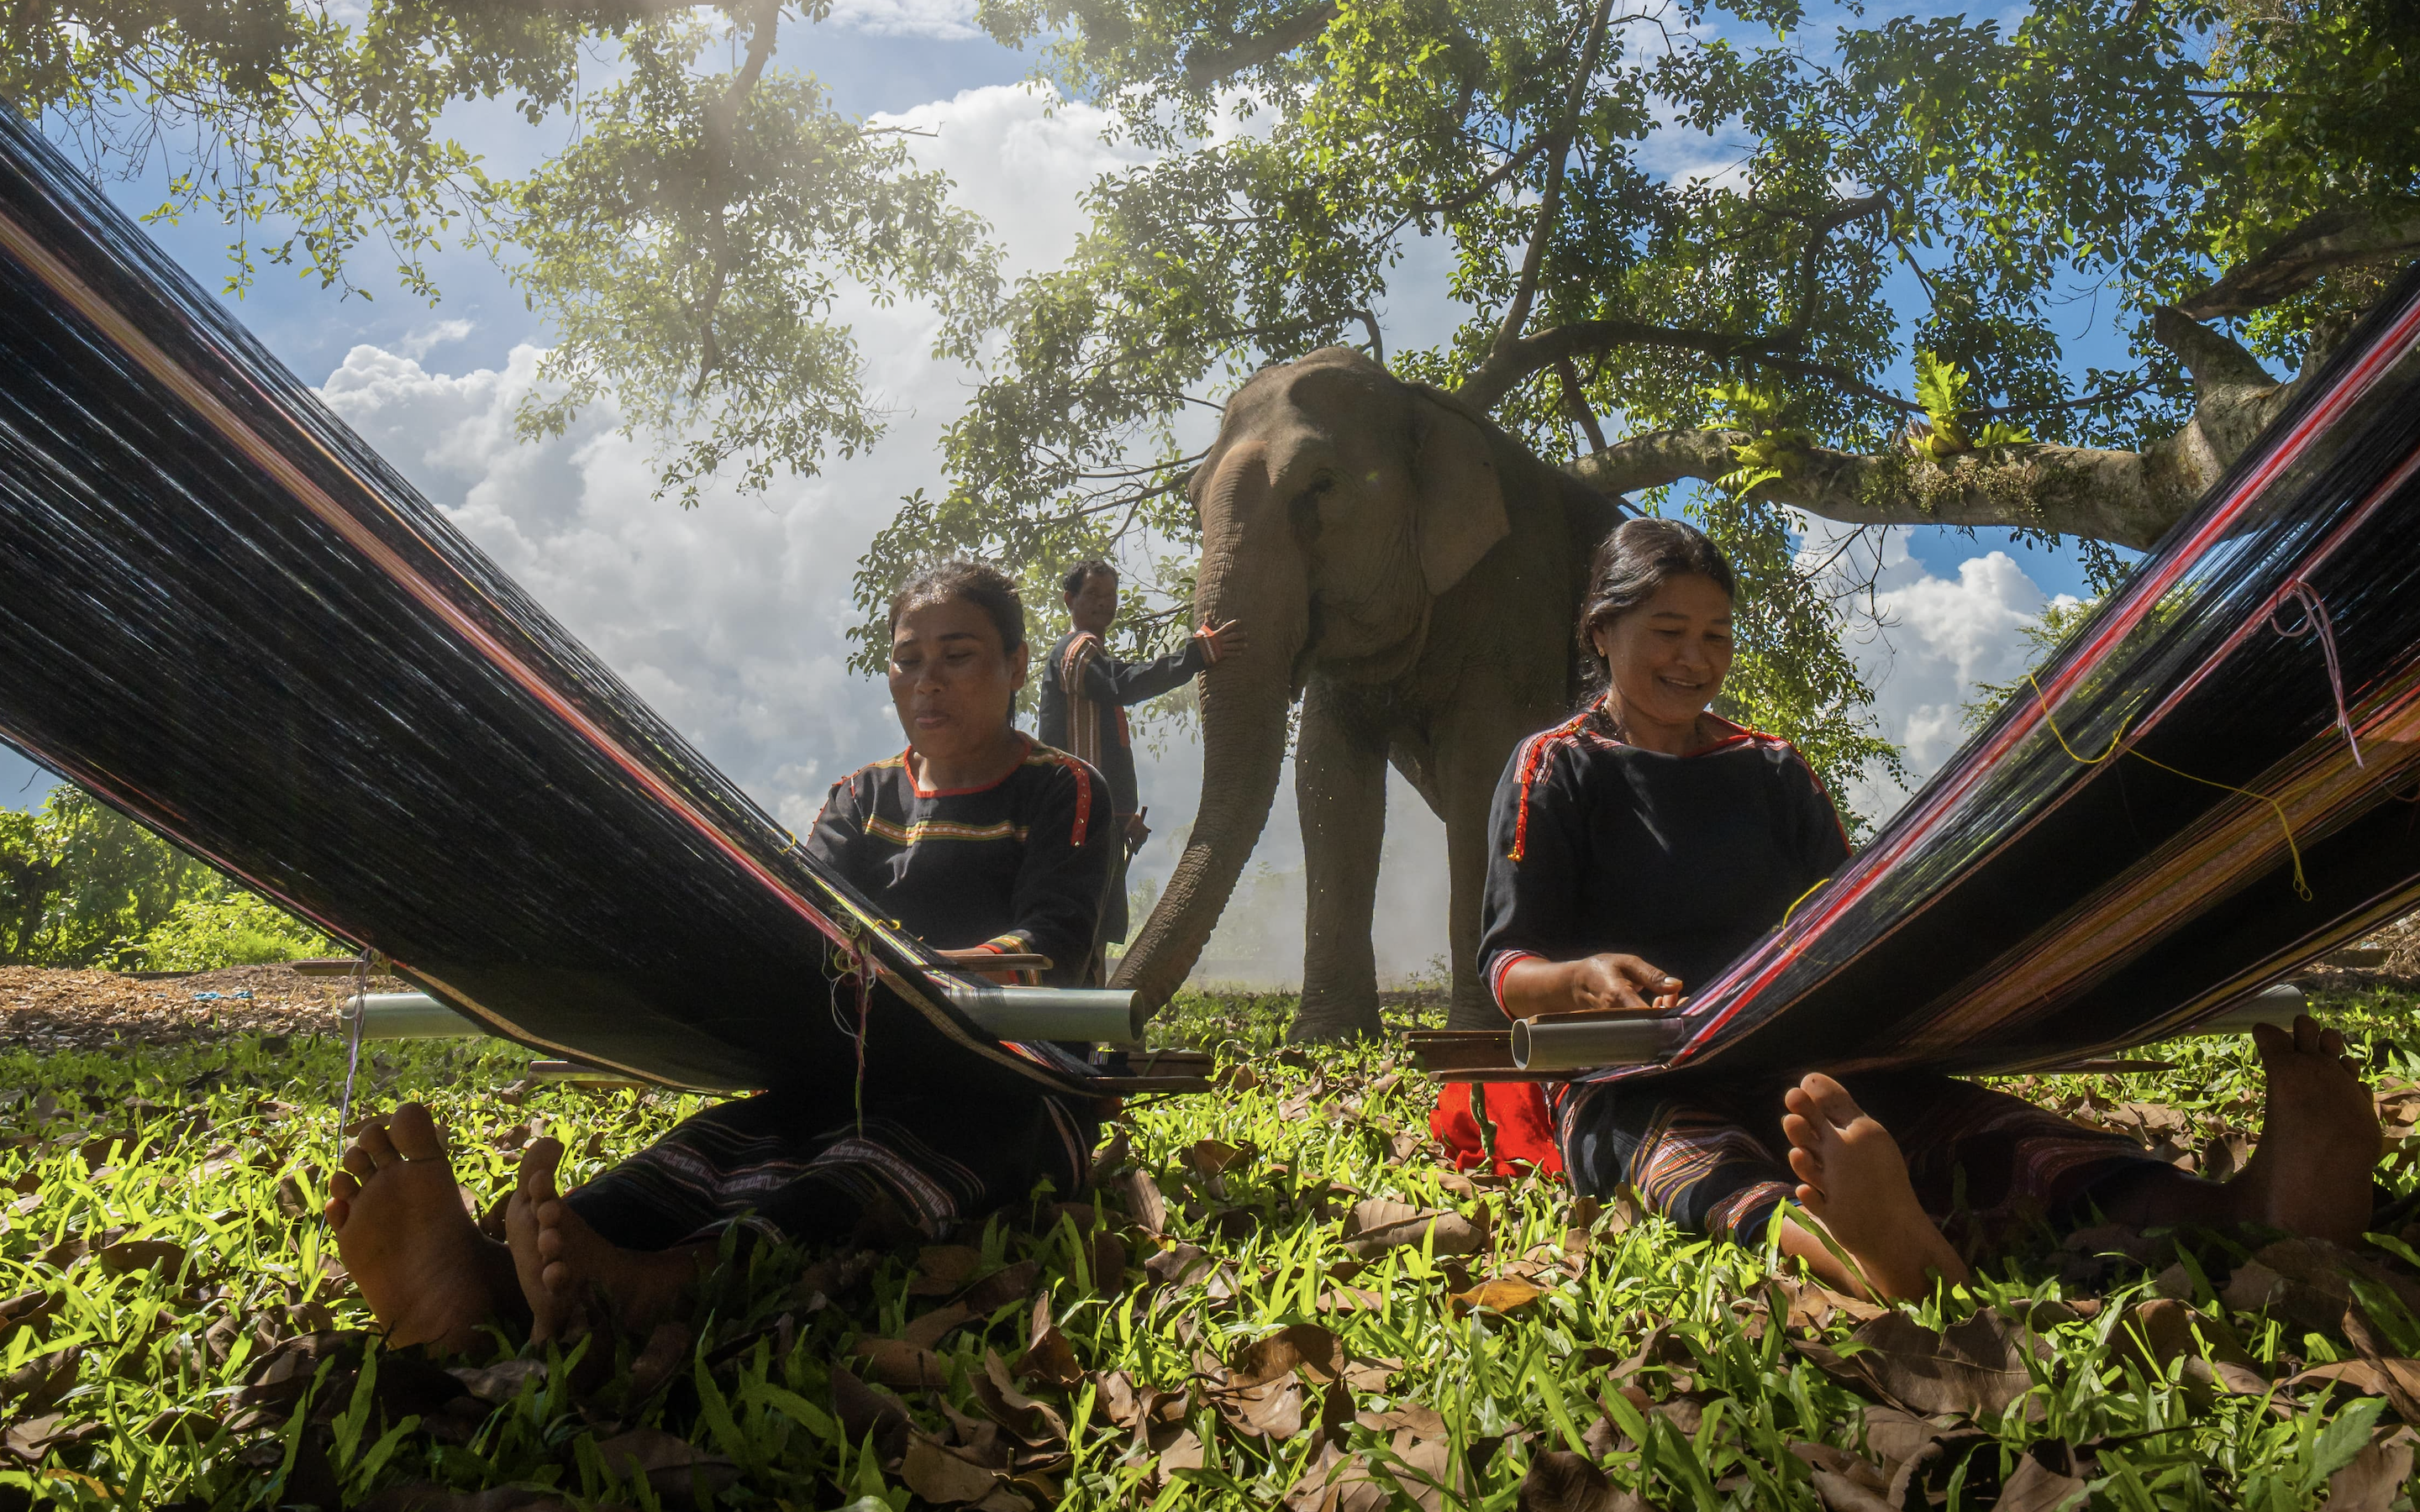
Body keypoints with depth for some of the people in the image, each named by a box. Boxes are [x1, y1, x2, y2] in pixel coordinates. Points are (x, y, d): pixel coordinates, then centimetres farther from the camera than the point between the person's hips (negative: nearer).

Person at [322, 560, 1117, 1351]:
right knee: (733, 1133, -27)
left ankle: (657, 1287, -64)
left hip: (1011, 1094, -4)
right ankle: (479, 1283, -54)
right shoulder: (864, 797, 18)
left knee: (908, 1140, -38)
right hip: (865, 1083, 4)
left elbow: (1052, 948, -13)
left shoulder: (1063, 791, 3)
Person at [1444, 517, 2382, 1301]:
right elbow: (1508, 967, -1)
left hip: (1798, 1056, 4)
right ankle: (1862, 1254, -73)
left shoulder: (1772, 771, 21)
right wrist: (1585, 979, -25)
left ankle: (2248, 1214, -53)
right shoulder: (1555, 769, 8)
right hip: (1631, 1079, -4)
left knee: (1957, 1119, -27)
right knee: (1693, 1161, -40)